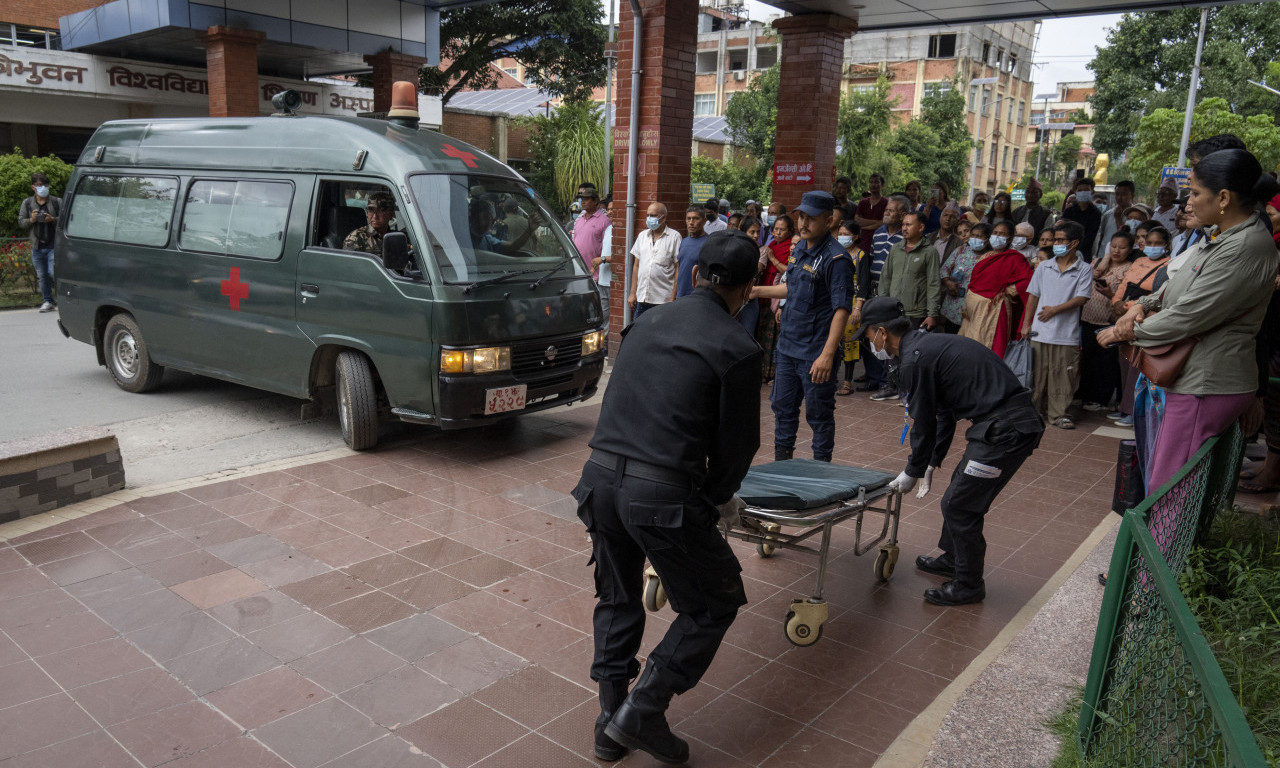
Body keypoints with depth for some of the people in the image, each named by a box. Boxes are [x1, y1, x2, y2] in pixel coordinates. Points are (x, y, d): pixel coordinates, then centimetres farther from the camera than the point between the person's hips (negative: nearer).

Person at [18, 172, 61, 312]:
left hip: (53, 245, -4)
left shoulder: (57, 202, 1)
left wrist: (53, 220, -19)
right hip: (37, 247, 4)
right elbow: (20, 222, 10)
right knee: (42, 276, 9)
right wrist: (31, 220, -10)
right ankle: (48, 301, 18)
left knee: (54, 273, -13)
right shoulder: (27, 203, 8)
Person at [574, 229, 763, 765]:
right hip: (663, 497, -6)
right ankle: (642, 713, 14)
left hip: (600, 477, 6)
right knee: (714, 603, 17)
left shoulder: (646, 324, 11)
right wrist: (716, 499, 19)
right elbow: (737, 444, -1)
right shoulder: (737, 350, -6)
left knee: (617, 599, 26)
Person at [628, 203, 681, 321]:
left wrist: (673, 298, -11)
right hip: (641, 298, 5)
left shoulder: (674, 236, -3)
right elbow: (636, 265, 16)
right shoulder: (642, 235, 13)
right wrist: (633, 293, 10)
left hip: (663, 299, -5)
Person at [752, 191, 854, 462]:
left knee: (819, 415, 5)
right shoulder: (800, 249, 9)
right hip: (787, 347, 8)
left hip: (815, 354, -8)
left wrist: (827, 355, -27)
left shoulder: (836, 258, -16)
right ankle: (781, 466, 32)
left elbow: (842, 309, -21)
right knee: (783, 408, 17)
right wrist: (757, 291, 24)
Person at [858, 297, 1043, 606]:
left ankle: (968, 585, 15)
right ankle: (952, 559, 41)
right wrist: (931, 463, 26)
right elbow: (945, 414, 24)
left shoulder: (916, 359, -14)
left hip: (1004, 430, -10)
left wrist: (912, 472, 7)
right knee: (959, 492, 23)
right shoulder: (931, 344, 18)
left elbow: (924, 425, -8)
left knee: (960, 505, -1)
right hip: (1018, 419, 10)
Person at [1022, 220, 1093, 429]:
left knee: (1063, 375, 0)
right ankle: (1035, 410, 18)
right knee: (1038, 373, 7)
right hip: (1040, 332, 3)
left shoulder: (1084, 269, 2)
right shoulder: (1044, 267, 11)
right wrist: (1026, 323, 6)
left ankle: (1059, 413, 10)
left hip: (1067, 334, -3)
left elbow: (1082, 298, -7)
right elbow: (1033, 296, 12)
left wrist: (1055, 309, -15)